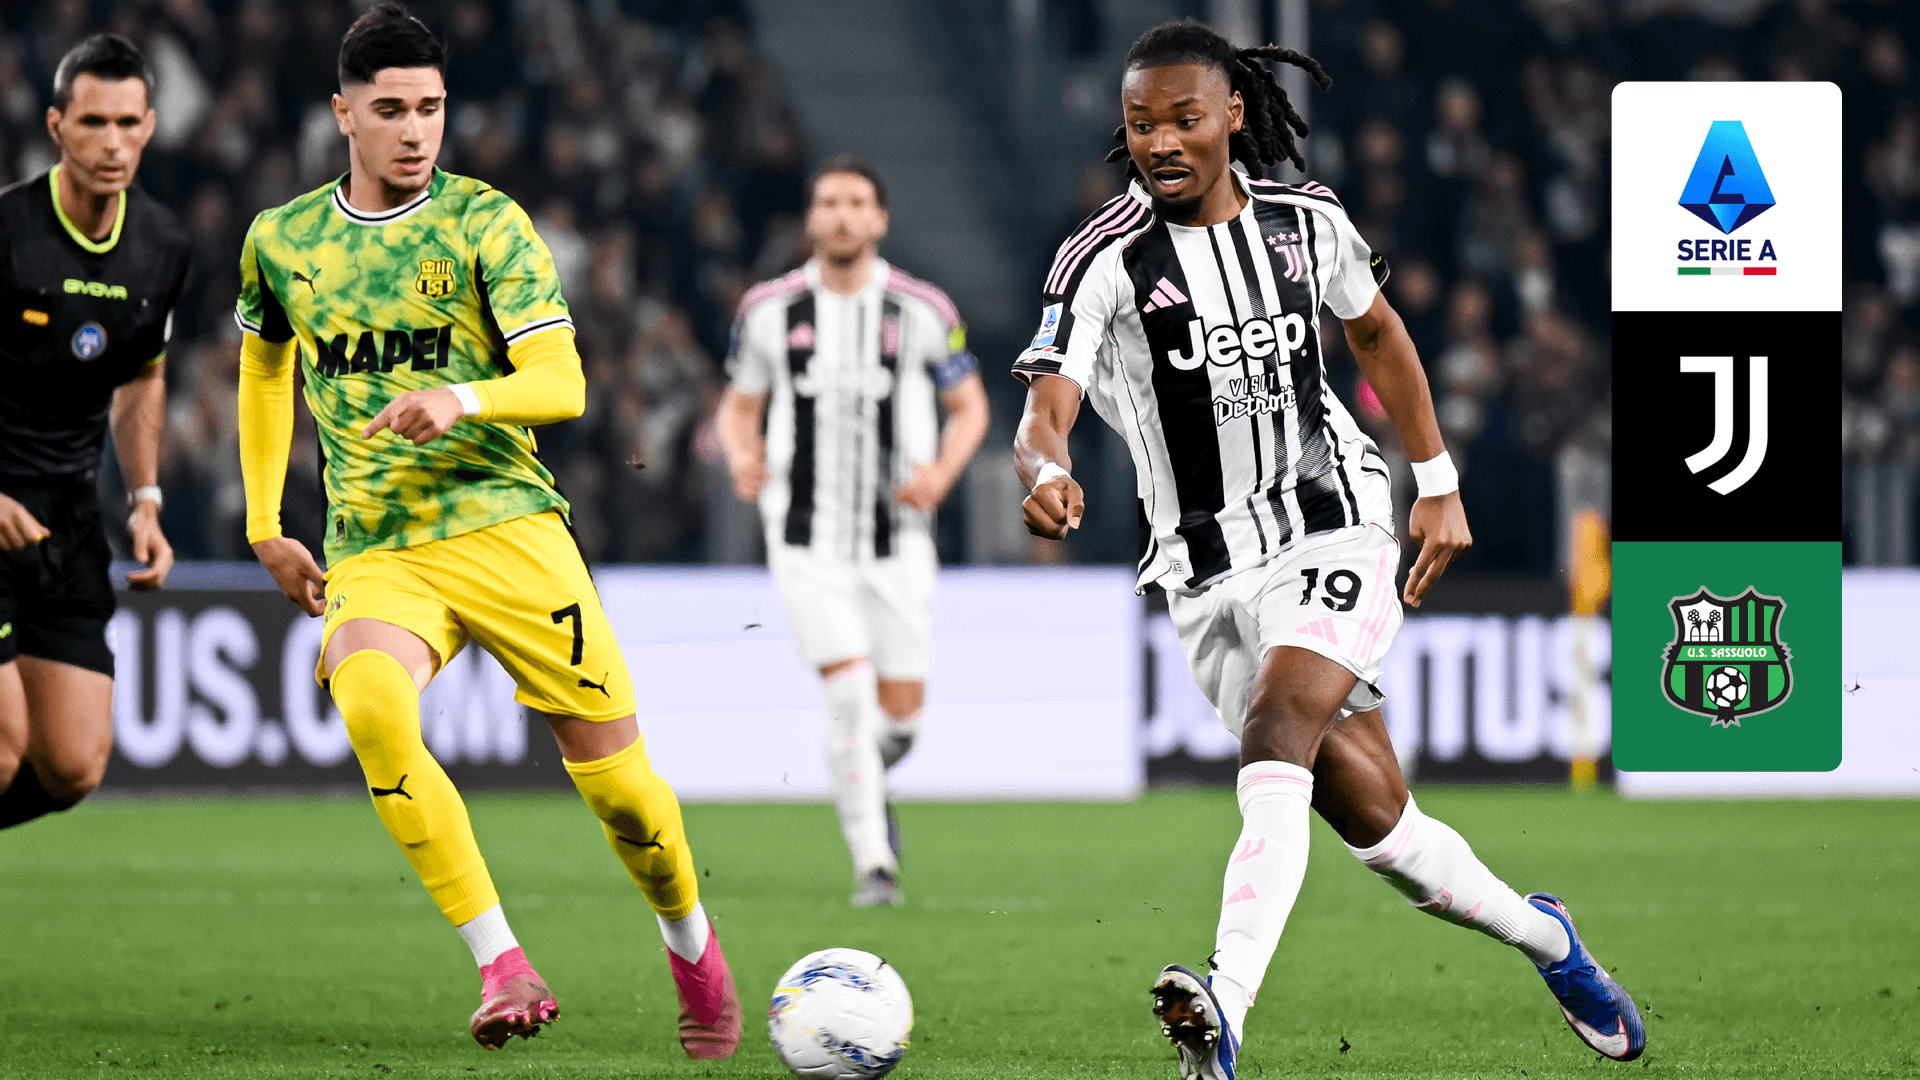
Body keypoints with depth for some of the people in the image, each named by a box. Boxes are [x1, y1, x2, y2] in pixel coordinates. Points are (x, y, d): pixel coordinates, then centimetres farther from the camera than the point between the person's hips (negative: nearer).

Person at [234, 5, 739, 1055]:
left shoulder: (484, 222, -2)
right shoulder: (279, 241, 8)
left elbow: (559, 382, -10)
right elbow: (264, 367, 27)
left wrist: (461, 399, -30)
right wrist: (265, 527, 21)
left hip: (506, 525, -1)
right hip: (372, 551, 1)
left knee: (613, 775, -3)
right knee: (372, 710, -31)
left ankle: (692, 947, 28)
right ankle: (502, 967, -27)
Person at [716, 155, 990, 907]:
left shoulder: (922, 311, 0)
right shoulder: (770, 309, 2)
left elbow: (969, 406, 9)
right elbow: (739, 403, 14)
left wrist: (943, 471, -11)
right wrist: (742, 455, -9)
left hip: (897, 535, 1)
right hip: (807, 537, -1)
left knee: (900, 711, 3)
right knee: (848, 691, -15)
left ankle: (867, 776, 40)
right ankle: (872, 863, -7)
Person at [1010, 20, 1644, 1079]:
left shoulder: (1304, 221, 1)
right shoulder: (1105, 258, -9)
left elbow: (1376, 334, 21)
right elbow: (1044, 407, -21)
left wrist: (1438, 484, 22)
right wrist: (1046, 470, -44)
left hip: (1333, 526, 0)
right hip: (1208, 570, 0)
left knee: (1277, 731, -27)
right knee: (1374, 823, 3)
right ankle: (1542, 936, 31)